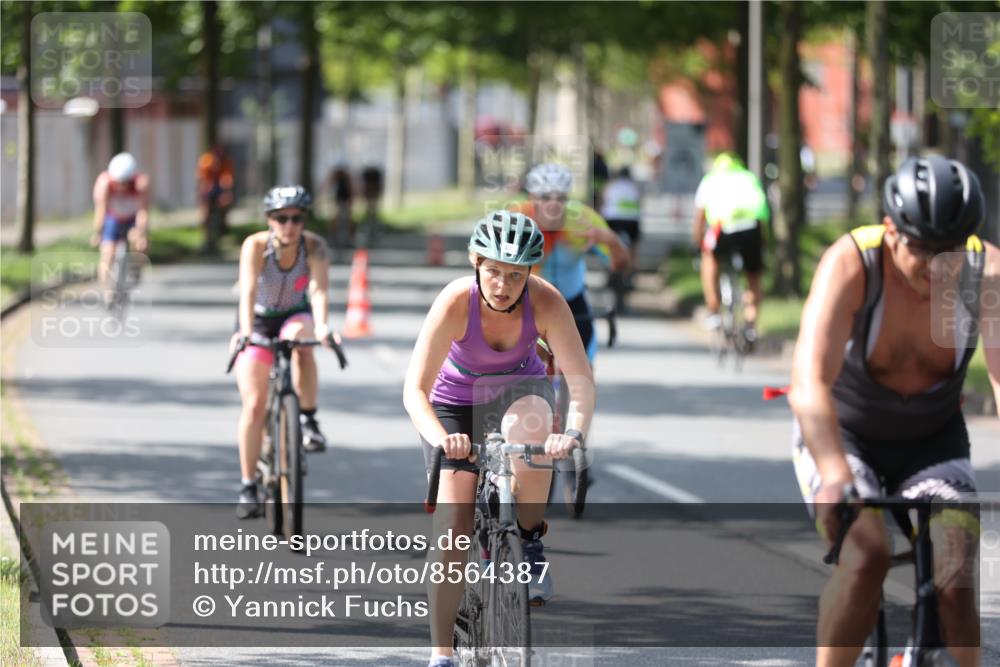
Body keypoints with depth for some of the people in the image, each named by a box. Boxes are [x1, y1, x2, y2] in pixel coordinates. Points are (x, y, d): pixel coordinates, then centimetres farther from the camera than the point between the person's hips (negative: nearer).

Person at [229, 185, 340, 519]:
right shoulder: (256, 245, -23)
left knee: (300, 337, -37)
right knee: (254, 405, -12)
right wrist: (246, 333, -52)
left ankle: (308, 420, -23)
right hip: (257, 322, -1)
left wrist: (322, 326, -53)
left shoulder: (314, 246, -20)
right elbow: (247, 292, -36)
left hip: (295, 316, 1)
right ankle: (248, 486, -1)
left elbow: (318, 289, -34)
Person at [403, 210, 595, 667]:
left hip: (518, 388, 1)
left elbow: (581, 378, -31)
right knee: (453, 527, -13)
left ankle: (531, 540, -12)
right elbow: (415, 390, -35)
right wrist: (439, 437, -54)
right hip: (457, 401, -1)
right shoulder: (455, 302, -32)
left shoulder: (545, 302, -28)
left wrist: (574, 431, -51)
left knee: (529, 425, -36)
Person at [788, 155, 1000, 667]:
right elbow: (808, 385, -38)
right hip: (839, 435, -2)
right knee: (867, 553, -28)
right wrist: (836, 478, -53)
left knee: (955, 579, -18)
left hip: (932, 445, 2)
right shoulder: (851, 263, -28)